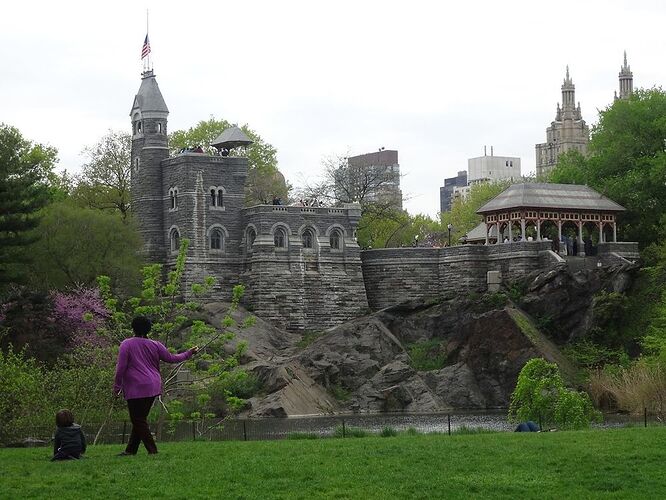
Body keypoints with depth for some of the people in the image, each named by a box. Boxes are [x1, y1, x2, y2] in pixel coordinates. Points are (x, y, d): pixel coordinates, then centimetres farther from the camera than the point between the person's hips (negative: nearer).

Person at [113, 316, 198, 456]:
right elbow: (171, 358, 14)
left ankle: (152, 450, -8)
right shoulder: (155, 345, 7)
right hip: (153, 388, 6)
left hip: (136, 389, -6)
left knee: (138, 421, -2)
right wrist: (189, 353, 28)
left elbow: (121, 368, -9)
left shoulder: (126, 344, -5)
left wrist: (117, 386, -1)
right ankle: (131, 449, 18)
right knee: (140, 420, 14)